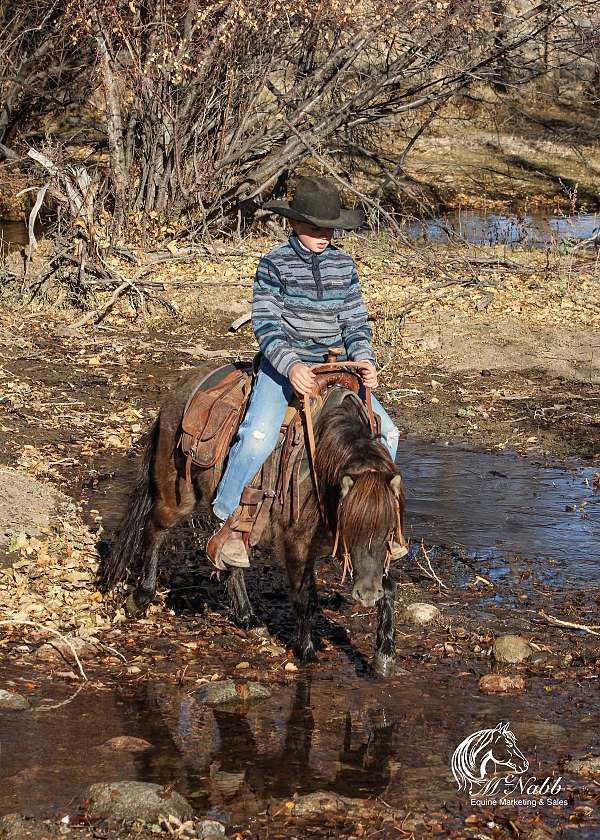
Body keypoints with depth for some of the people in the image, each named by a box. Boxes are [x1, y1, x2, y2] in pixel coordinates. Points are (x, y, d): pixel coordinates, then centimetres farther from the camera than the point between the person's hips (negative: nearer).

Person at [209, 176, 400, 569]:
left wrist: (364, 359, -9)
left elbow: (356, 321, 10)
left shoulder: (344, 264, 6)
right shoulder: (274, 264, -6)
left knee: (386, 432, -5)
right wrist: (291, 367, -27)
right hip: (282, 364, -4)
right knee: (258, 436, -27)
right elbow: (266, 324, -12)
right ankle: (228, 524, -14)